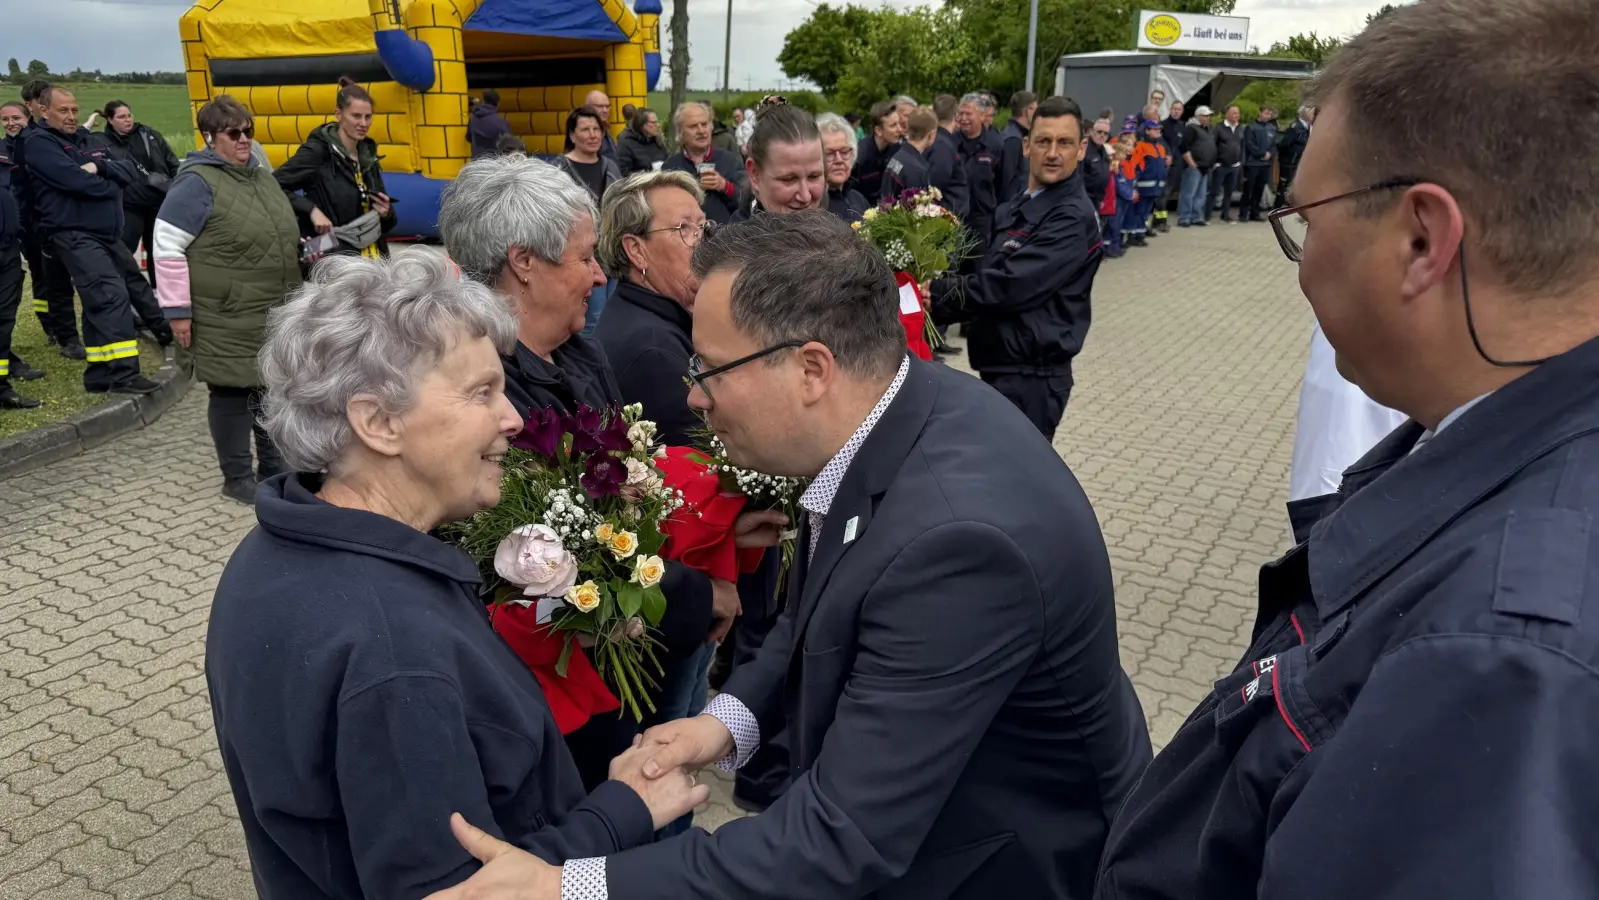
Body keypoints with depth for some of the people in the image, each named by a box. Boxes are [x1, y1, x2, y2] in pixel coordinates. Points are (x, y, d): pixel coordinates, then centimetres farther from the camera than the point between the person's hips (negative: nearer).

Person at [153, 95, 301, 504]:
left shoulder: (261, 178, 14)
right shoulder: (197, 182, -11)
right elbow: (167, 246, -13)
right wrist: (178, 310, -14)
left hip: (275, 313, 8)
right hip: (226, 318, -7)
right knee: (232, 391, 2)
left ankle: (275, 468, 26)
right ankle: (237, 477, 15)